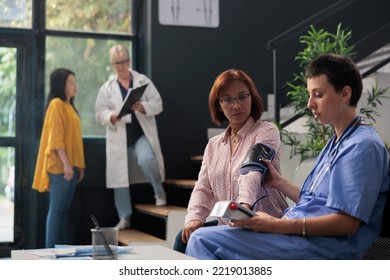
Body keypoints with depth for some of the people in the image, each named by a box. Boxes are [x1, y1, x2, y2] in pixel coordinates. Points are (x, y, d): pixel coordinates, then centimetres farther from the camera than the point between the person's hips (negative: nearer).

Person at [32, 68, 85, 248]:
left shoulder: (69, 105, 19)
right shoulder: (56, 104, -8)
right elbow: (55, 137, -15)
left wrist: (79, 165, 16)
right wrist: (66, 164, -20)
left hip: (71, 165, 9)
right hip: (60, 166, -9)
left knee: (65, 209, 9)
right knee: (57, 208, -7)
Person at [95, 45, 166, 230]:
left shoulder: (143, 81, 5)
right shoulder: (107, 88, 8)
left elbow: (157, 104, 0)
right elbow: (100, 113, 3)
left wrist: (143, 107, -20)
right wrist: (112, 116, -19)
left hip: (142, 133, -2)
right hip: (119, 137, 2)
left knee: (146, 160, -30)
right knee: (120, 177, 3)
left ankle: (159, 191, -3)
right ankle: (125, 218, 14)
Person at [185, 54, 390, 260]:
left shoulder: (363, 146, -11)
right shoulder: (336, 143, 21)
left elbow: (347, 223, -19)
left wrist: (277, 225, -23)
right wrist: (279, 183, 20)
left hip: (322, 248, -10)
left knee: (204, 241, -20)